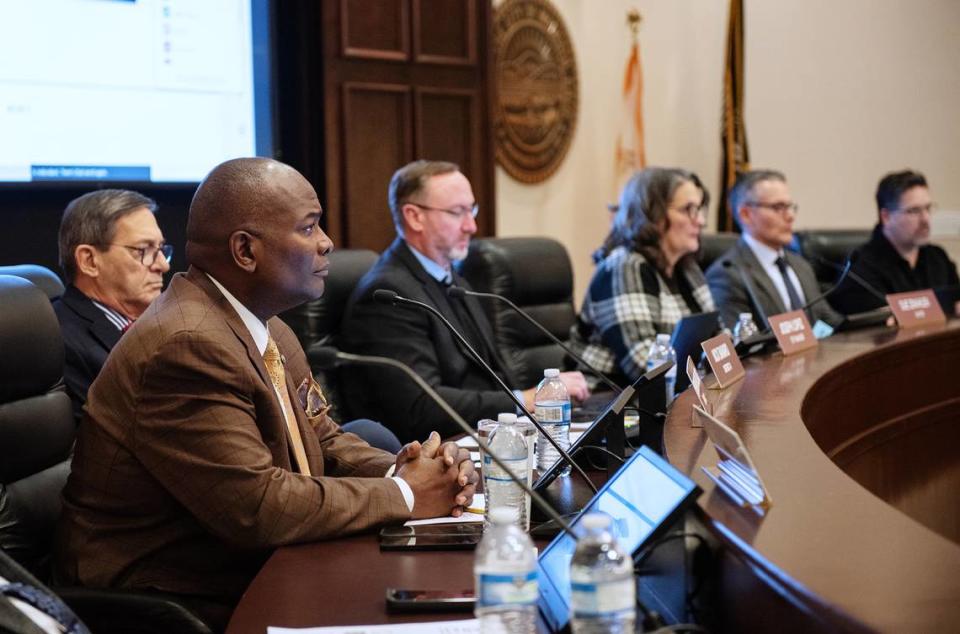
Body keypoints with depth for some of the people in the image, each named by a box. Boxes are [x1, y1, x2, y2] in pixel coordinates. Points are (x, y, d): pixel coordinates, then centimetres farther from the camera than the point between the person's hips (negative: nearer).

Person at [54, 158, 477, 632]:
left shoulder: (267, 330, 6)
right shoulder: (188, 347, -22)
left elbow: (324, 440, 13)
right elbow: (258, 508, -25)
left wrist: (398, 471, -7)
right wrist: (404, 496, -16)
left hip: (253, 569, 8)